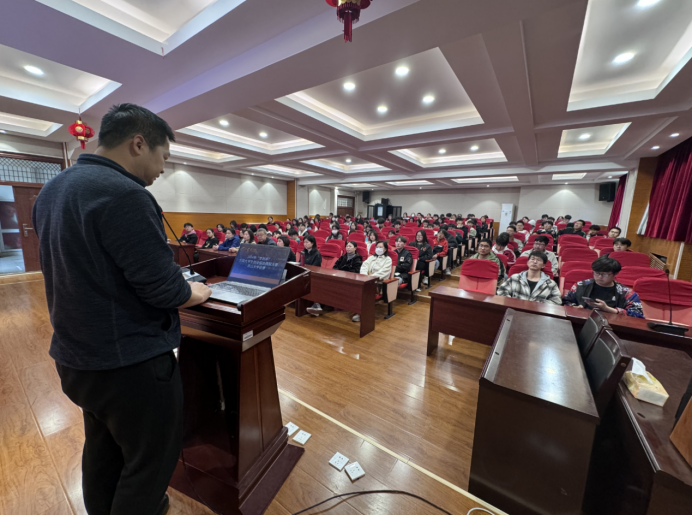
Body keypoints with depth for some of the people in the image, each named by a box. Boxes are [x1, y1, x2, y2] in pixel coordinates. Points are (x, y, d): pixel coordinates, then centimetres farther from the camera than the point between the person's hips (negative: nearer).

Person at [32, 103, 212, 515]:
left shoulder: (51, 191, 7)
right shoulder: (124, 195, -23)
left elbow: (81, 271, 12)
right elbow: (163, 287, -25)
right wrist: (196, 293, -4)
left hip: (75, 357, 9)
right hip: (131, 365, -9)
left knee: (103, 451, 29)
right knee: (151, 461, 14)